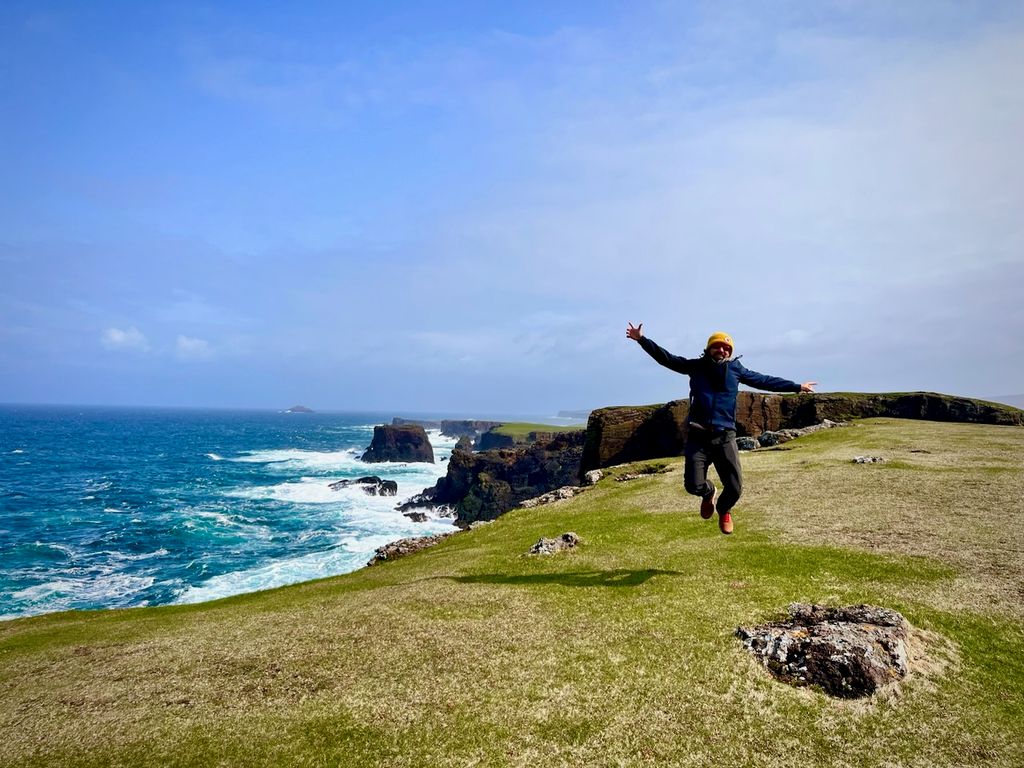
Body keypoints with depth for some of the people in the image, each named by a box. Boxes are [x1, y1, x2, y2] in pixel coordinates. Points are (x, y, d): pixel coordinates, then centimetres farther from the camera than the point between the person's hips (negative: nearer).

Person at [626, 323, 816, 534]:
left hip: (725, 437, 1)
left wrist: (797, 387, 23)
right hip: (698, 436, -1)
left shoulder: (735, 368, 12)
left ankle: (724, 510, 35)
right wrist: (641, 339, -1)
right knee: (694, 485, -8)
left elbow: (765, 381, 19)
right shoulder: (696, 366, 9)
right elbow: (666, 358, 7)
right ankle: (709, 493, 32)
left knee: (734, 487, -2)